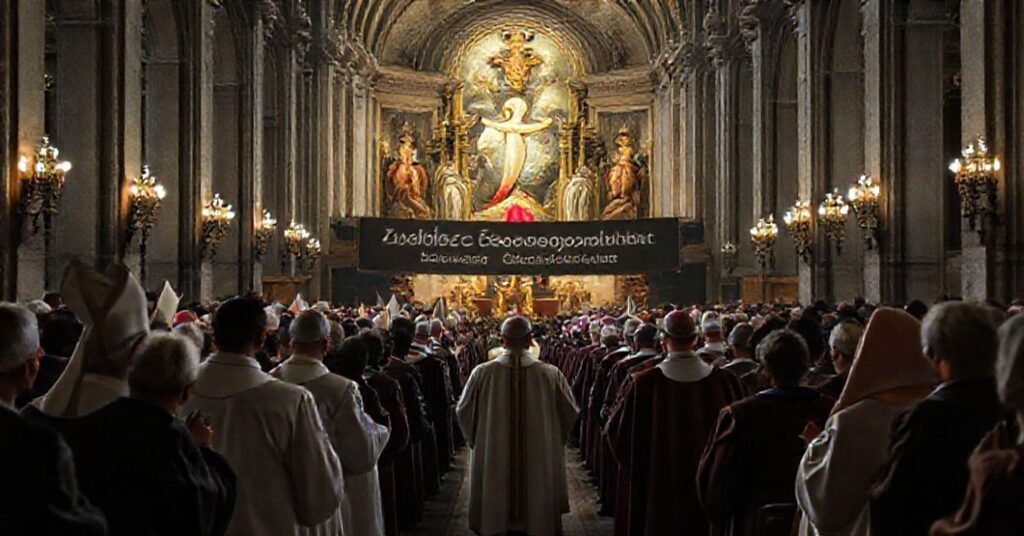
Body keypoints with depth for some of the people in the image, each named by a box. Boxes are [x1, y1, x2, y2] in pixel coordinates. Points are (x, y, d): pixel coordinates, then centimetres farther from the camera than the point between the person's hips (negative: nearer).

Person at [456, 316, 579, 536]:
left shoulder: (483, 373, -10)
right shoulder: (550, 374, -10)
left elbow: (463, 411, 1)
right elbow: (570, 412, 0)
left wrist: (476, 440, 20)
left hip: (492, 464, 0)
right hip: (540, 466, 0)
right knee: (539, 518, 13)